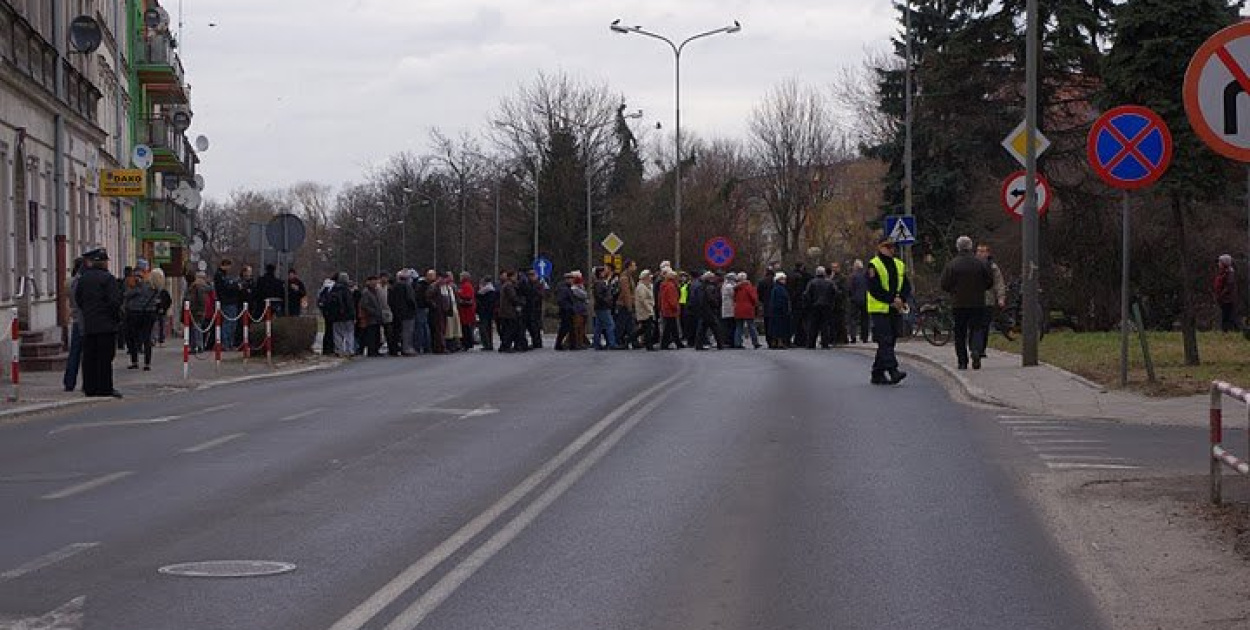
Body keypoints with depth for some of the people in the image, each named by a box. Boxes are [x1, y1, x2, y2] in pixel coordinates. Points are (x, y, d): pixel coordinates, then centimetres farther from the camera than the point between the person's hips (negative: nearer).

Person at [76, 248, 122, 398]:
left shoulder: (83, 279, 9)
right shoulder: (108, 278, -11)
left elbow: (77, 299, 15)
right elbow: (114, 301, -15)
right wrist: (118, 318, -2)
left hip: (88, 325, 6)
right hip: (106, 324, -6)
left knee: (89, 357, 8)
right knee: (105, 357, -3)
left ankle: (90, 387, 10)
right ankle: (105, 387, -3)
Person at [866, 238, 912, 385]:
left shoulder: (899, 265, 15)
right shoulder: (873, 266, -5)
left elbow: (907, 286, 11)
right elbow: (875, 289, -14)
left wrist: (901, 299, -9)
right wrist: (892, 300, -18)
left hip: (896, 311, 6)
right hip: (880, 309, -6)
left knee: (887, 343, 8)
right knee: (885, 341, -14)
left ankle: (877, 374, 15)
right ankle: (893, 371, -22)